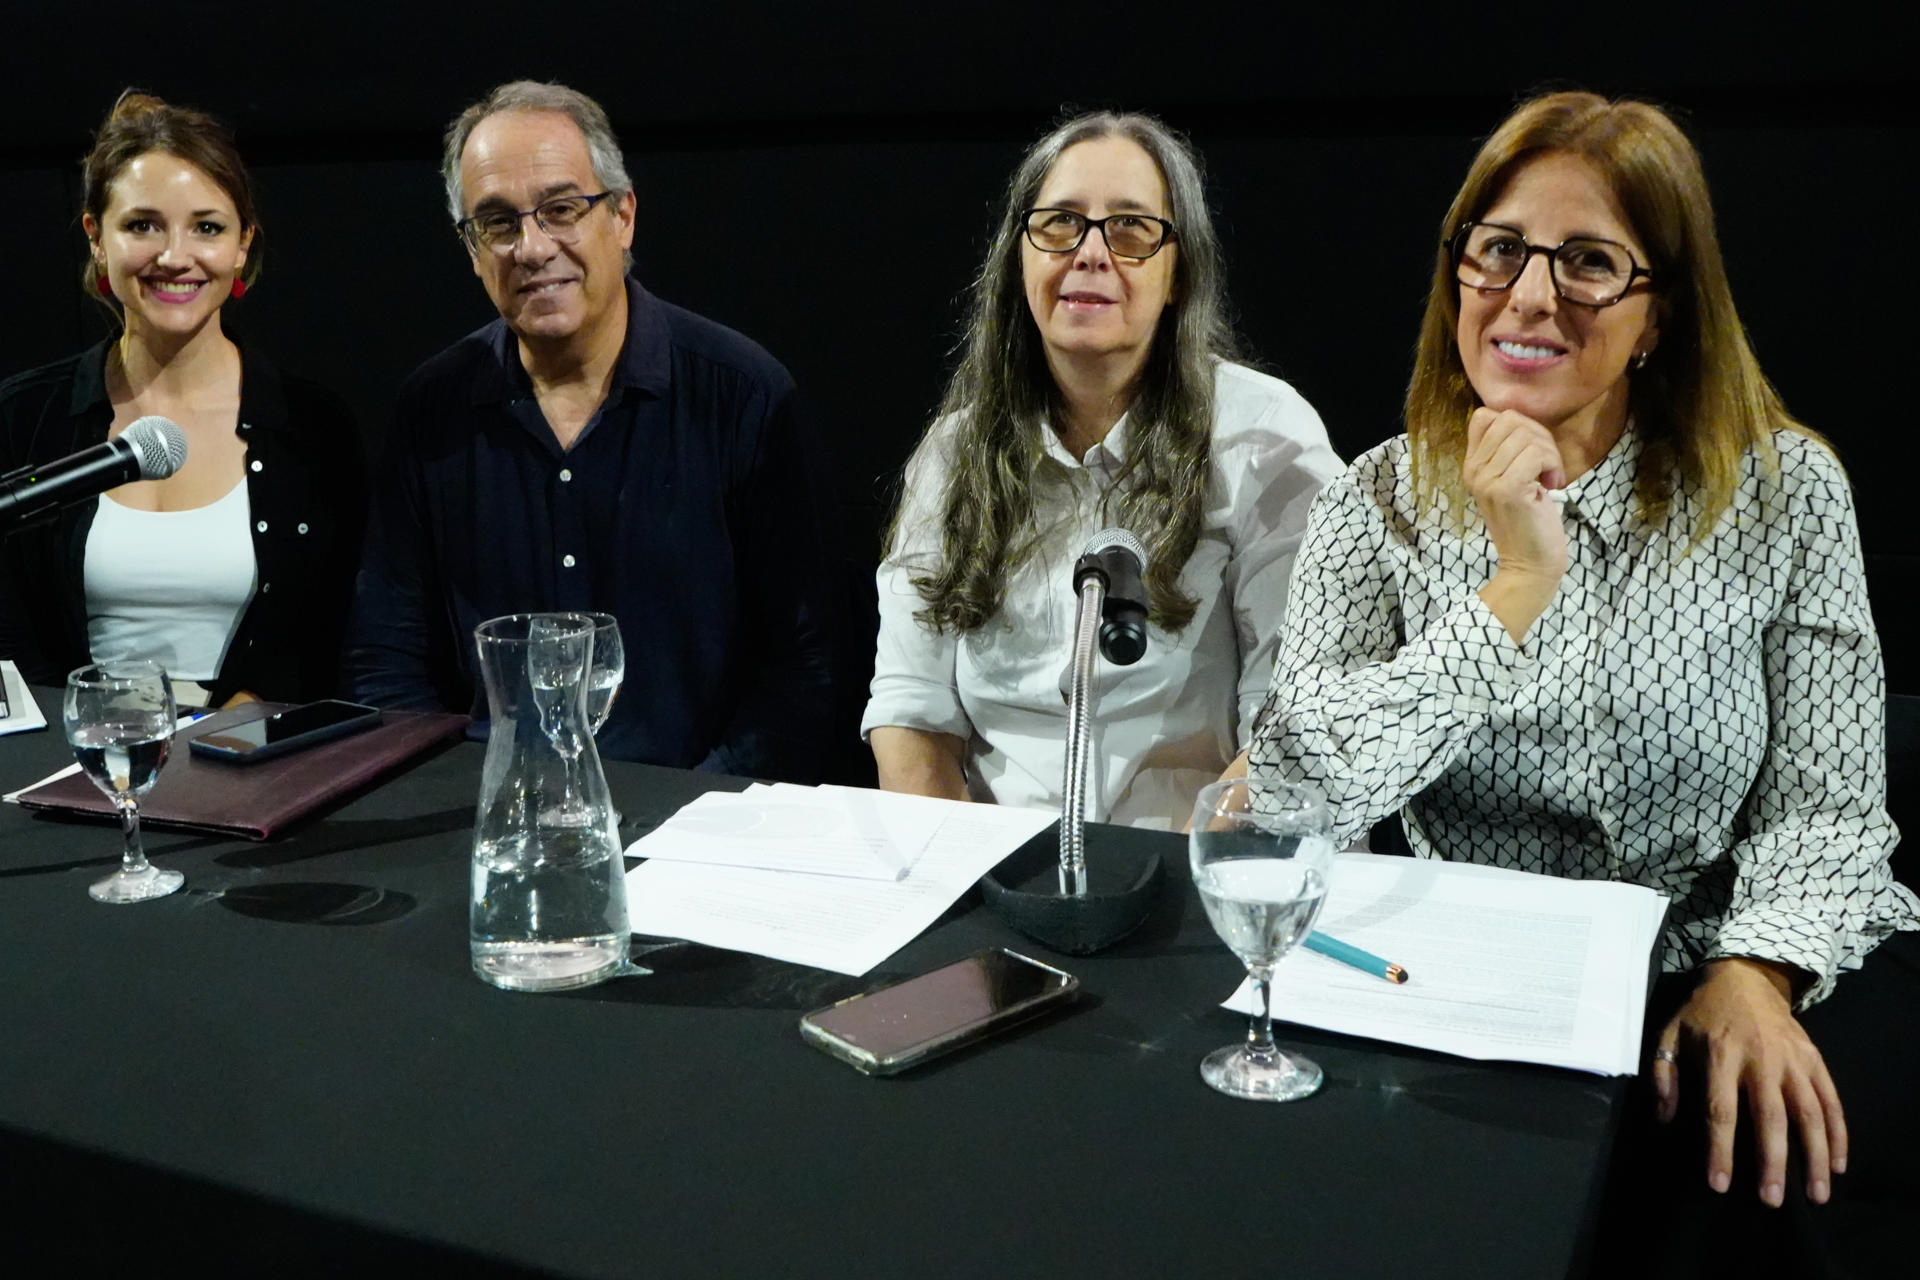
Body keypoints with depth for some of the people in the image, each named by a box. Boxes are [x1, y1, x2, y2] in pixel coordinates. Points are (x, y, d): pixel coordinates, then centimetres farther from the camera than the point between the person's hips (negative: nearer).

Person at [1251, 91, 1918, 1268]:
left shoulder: (1785, 493, 1)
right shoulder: (1381, 507, 0)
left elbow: (1825, 805, 0)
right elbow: (1296, 795, -13)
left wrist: (1757, 976, -21)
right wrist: (1517, 585, -19)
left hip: (1704, 1005, 1)